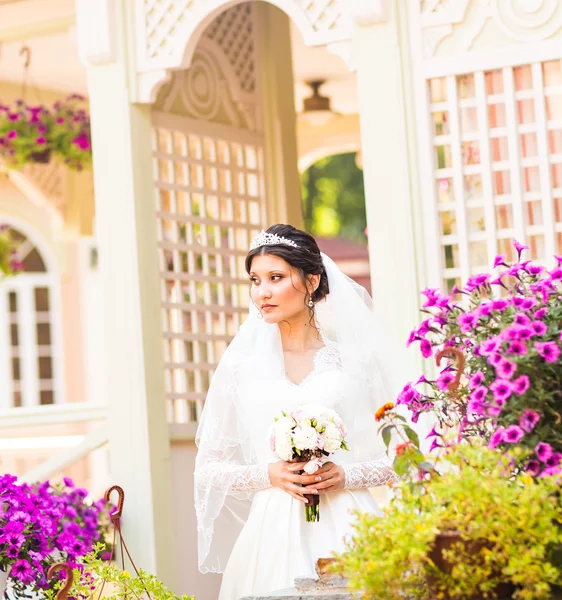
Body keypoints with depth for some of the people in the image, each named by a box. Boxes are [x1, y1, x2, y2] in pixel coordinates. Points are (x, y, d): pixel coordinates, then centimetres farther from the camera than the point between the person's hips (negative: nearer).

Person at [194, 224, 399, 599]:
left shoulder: (355, 358, 5)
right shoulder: (241, 366, 7)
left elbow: (398, 458, 7)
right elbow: (210, 468, 9)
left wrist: (347, 476, -9)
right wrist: (268, 475, -7)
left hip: (345, 526, 0)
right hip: (275, 532, 0)